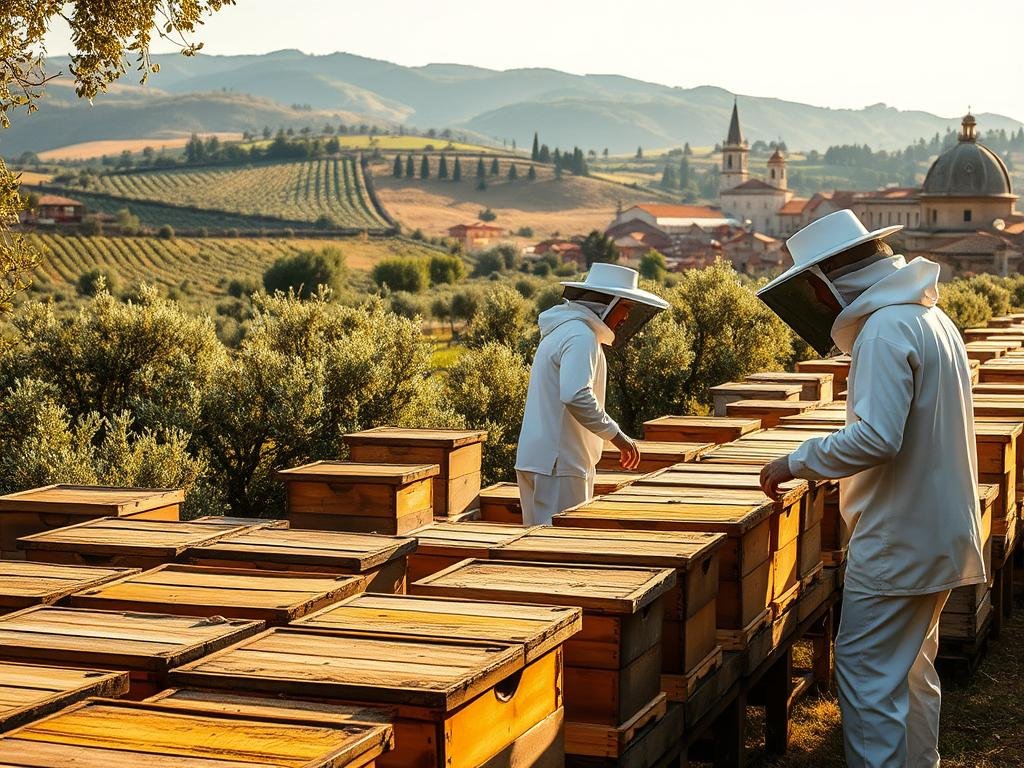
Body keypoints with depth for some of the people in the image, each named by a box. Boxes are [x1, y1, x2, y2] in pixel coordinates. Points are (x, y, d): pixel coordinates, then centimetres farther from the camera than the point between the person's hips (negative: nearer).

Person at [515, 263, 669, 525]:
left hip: (541, 460, 10)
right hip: (557, 463, -10)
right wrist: (616, 435, -20)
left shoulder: (562, 330, 18)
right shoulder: (581, 336, -15)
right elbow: (576, 396, -28)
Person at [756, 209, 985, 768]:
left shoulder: (886, 328, -18)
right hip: (943, 533, 10)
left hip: (899, 543, -10)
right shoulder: (930, 316, 13)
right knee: (913, 669, 19)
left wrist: (798, 462, -15)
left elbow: (877, 437, -26)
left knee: (867, 674, -4)